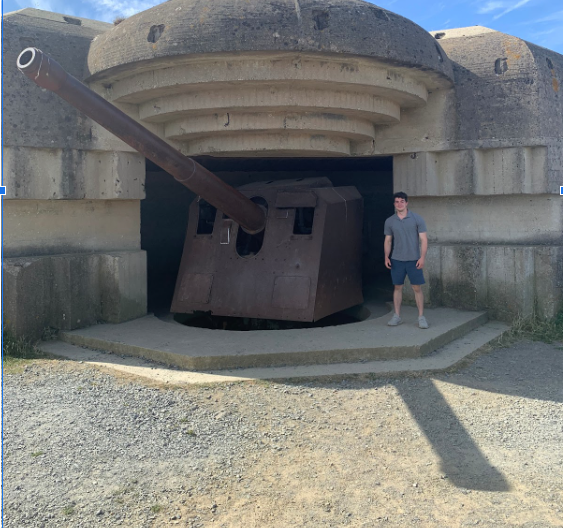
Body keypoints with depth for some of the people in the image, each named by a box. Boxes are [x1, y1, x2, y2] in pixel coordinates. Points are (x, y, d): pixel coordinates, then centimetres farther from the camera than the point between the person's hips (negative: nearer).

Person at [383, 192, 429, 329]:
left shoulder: (417, 219, -3)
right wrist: (386, 256, -2)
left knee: (417, 288, 0)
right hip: (396, 260, 2)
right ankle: (397, 316, 15)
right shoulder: (389, 221, 5)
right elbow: (388, 240, 10)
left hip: (414, 260, -2)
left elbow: (423, 239, -4)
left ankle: (421, 317, 7)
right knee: (397, 287, 7)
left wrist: (422, 257, -13)